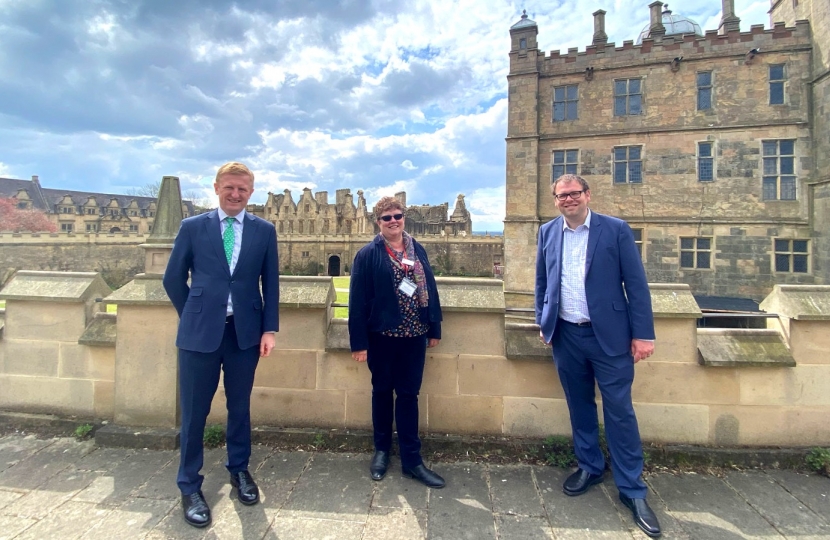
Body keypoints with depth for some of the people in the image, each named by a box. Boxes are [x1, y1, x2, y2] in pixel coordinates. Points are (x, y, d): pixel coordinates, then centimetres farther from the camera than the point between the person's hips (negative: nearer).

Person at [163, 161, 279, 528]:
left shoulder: (264, 231, 2)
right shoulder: (192, 227, 1)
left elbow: (271, 283, 4)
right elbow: (173, 279, 7)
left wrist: (269, 329, -2)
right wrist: (193, 317, 6)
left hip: (245, 332, 1)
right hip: (200, 333, 0)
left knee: (240, 406, 15)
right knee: (194, 412, 8)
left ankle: (239, 470, 36)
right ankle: (190, 486, 28)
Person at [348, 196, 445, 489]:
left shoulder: (418, 250, 6)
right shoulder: (368, 254, -7)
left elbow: (430, 289, 8)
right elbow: (357, 300, -9)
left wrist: (434, 328, 7)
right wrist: (358, 341, -11)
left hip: (414, 335, 3)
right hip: (382, 335, -3)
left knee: (408, 395, 10)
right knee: (382, 392, 14)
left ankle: (411, 460, 21)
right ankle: (381, 450, 33)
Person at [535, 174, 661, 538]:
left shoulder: (616, 230, -5)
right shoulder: (547, 232, 5)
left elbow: (636, 284, -6)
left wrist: (643, 333, -9)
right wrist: (542, 322, 11)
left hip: (609, 335, -3)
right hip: (566, 336, 3)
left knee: (619, 411, 4)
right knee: (579, 406, 16)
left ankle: (632, 489, 20)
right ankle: (589, 467, 36)